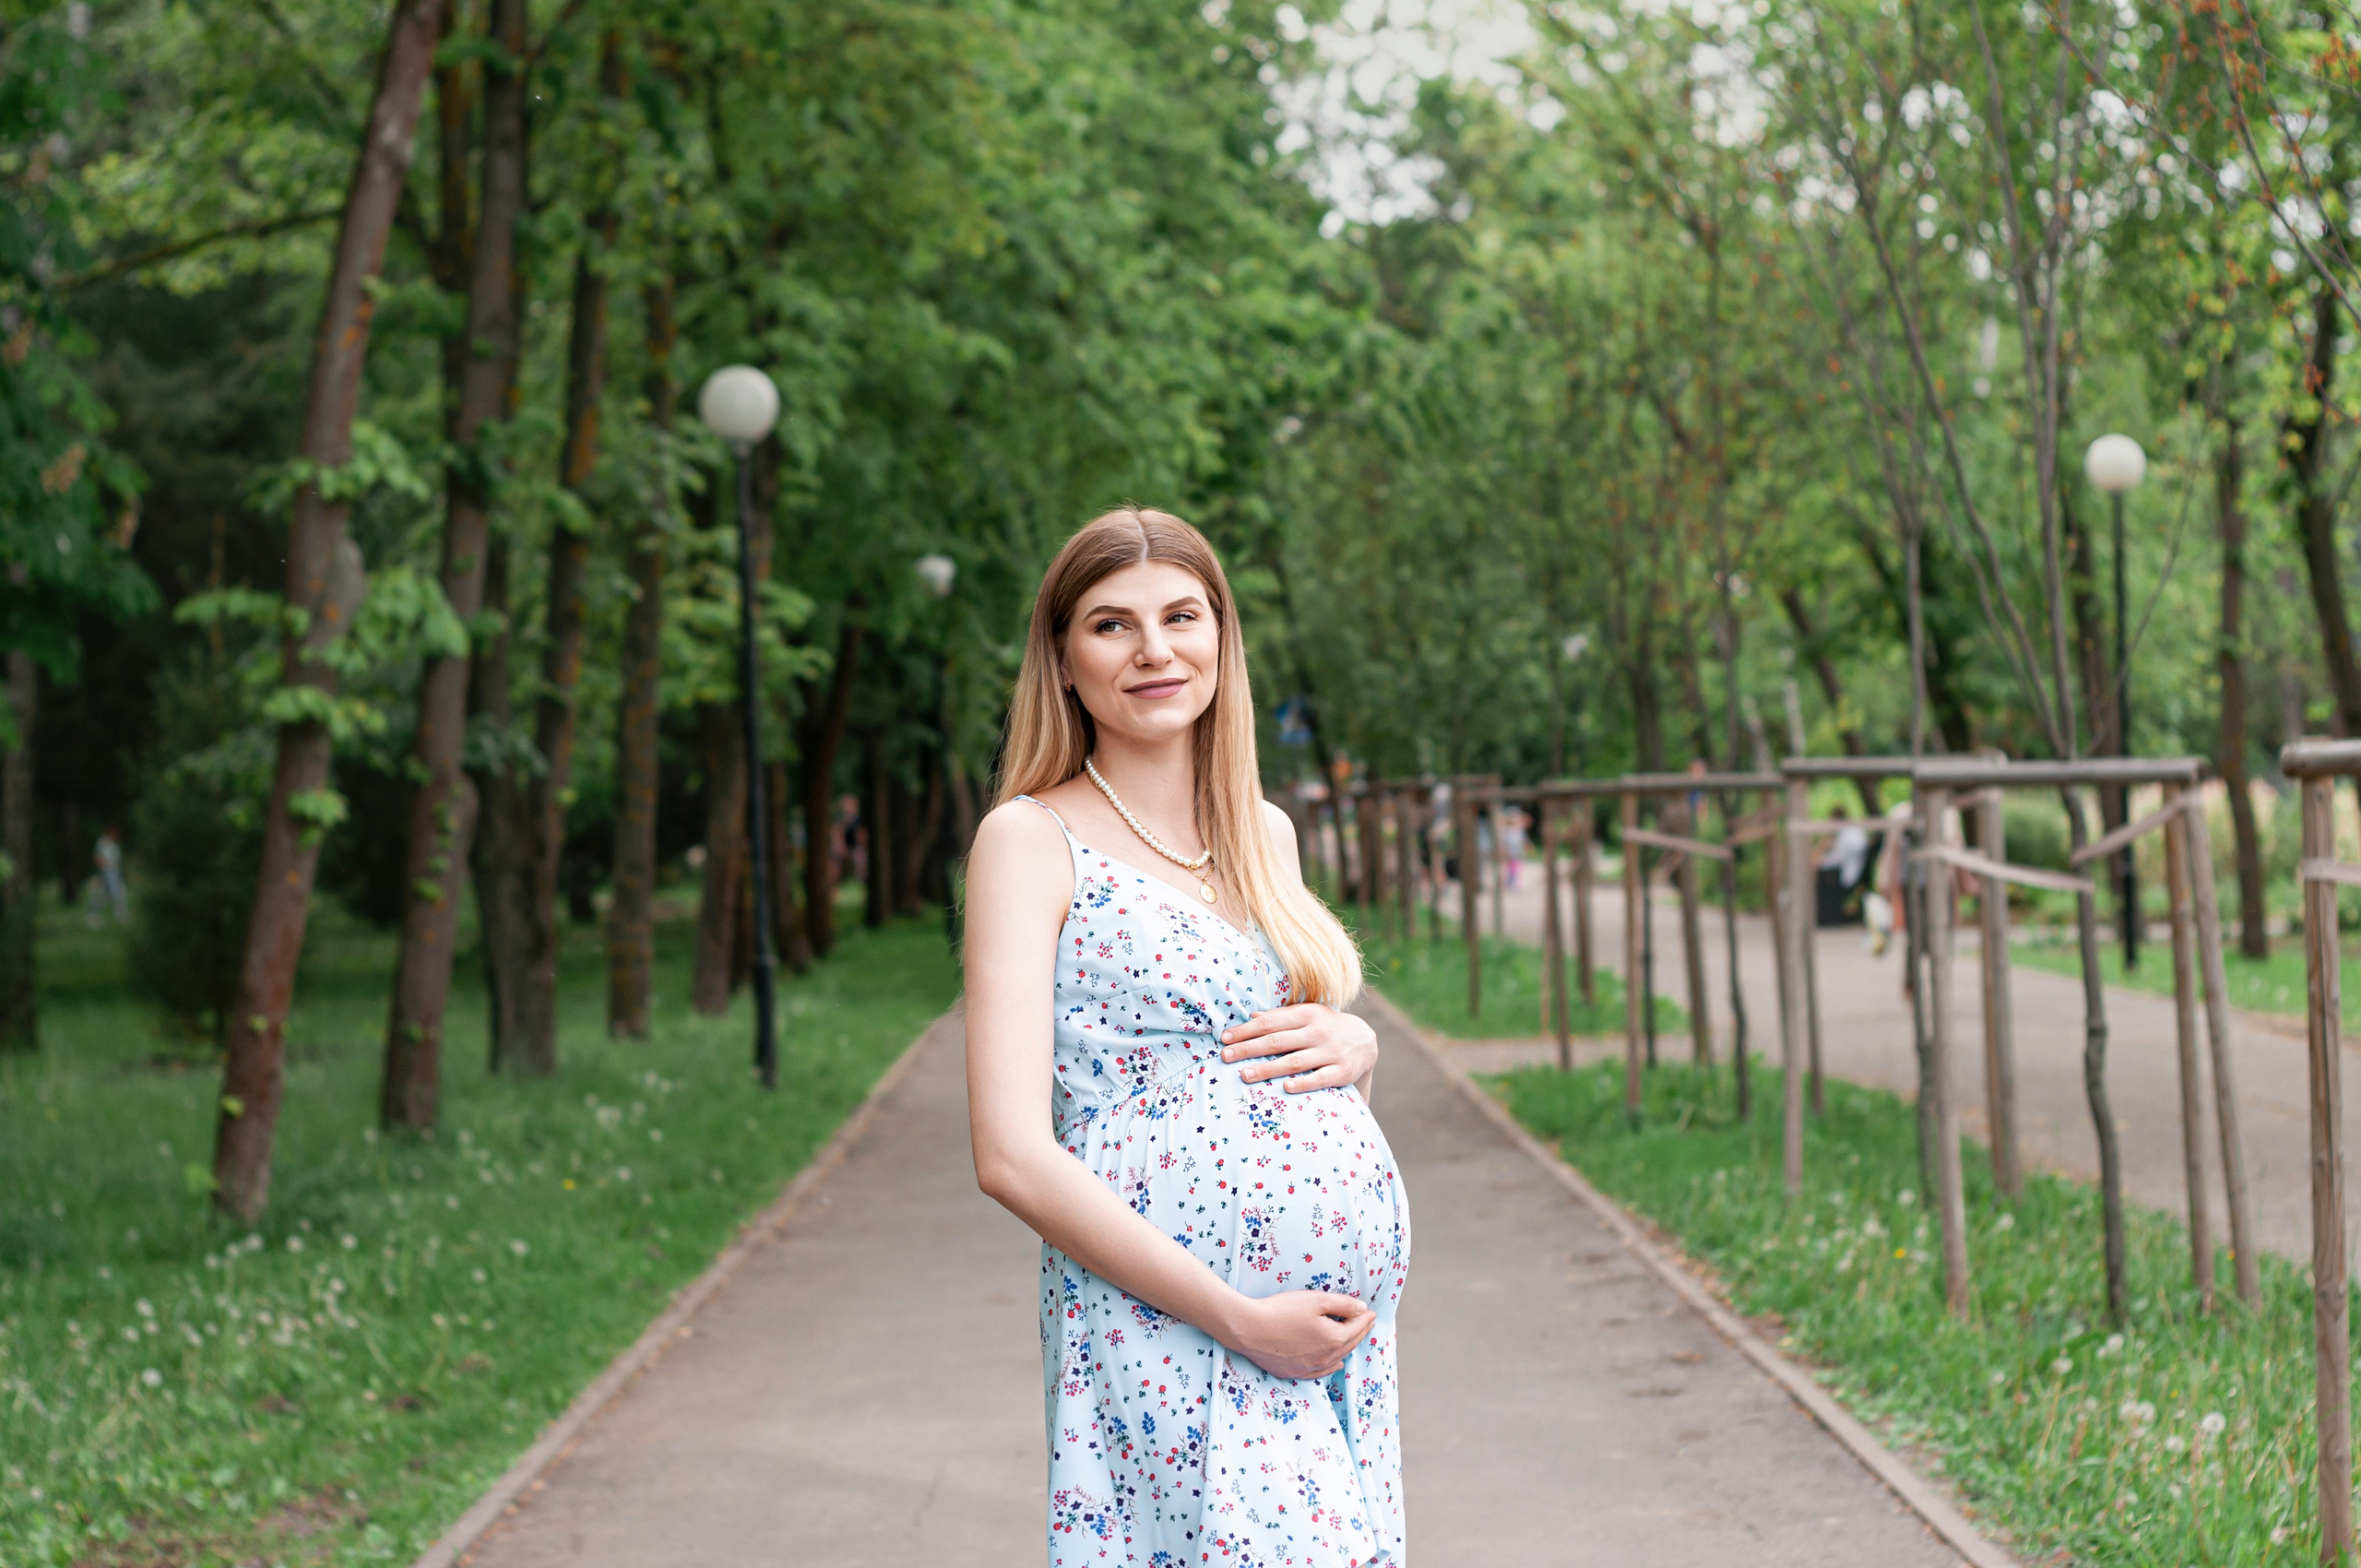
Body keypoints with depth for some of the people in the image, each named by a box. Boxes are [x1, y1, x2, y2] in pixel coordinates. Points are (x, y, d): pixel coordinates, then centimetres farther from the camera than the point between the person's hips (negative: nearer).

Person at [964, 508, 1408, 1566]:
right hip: (1171, 1346, -6)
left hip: (1350, 1333, 6)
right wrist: (1242, 1319, -14)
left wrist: (1353, 1044, 2)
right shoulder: (1033, 840, -4)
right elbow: (1013, 1156, -12)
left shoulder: (1264, 833, 14)